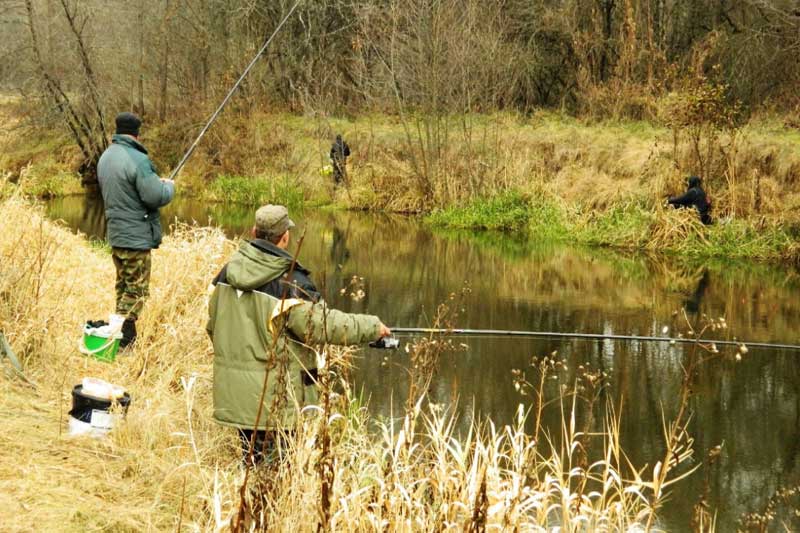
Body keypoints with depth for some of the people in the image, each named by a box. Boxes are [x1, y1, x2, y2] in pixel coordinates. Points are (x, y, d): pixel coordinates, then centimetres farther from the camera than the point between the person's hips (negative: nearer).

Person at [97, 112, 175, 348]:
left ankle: (120, 333, 23)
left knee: (123, 285, 18)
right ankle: (123, 341, -6)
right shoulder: (137, 160, -21)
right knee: (136, 288, -3)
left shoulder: (105, 157, 8)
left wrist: (155, 182, 14)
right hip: (136, 237, -9)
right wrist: (169, 186, 0)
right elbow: (156, 197, -22)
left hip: (115, 234, 9)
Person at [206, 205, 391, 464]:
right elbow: (323, 325, -18)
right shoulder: (286, 282, -19)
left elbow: (213, 326, 14)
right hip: (275, 397, -7)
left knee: (251, 460, 16)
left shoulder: (228, 274, 3)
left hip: (233, 392, 7)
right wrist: (372, 327, -6)